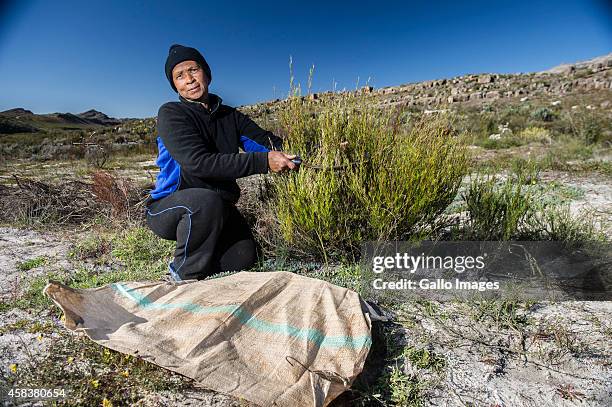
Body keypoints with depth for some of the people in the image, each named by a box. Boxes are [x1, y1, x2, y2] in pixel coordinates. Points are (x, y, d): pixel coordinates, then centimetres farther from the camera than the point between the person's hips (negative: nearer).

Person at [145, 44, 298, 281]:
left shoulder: (230, 116, 4)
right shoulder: (171, 114, -14)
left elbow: (269, 142, -7)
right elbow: (198, 163, -30)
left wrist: (289, 153, -31)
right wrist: (263, 162, -38)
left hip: (217, 210, 5)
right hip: (169, 208, -5)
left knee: (245, 255, -11)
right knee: (207, 200, -36)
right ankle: (185, 276, -12)